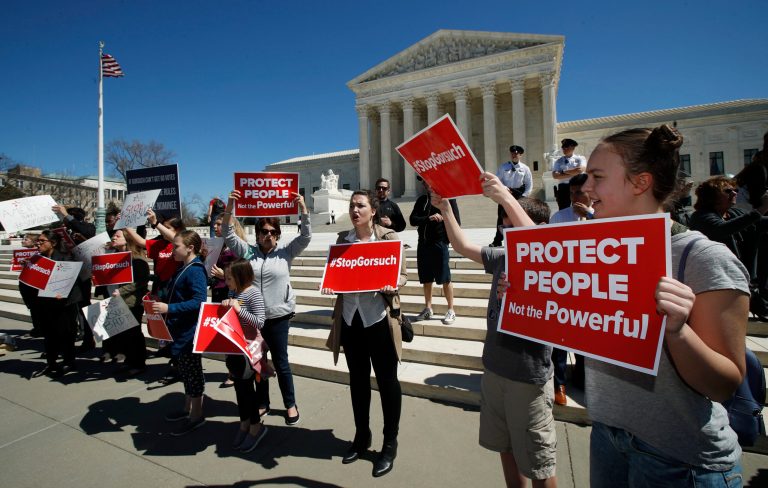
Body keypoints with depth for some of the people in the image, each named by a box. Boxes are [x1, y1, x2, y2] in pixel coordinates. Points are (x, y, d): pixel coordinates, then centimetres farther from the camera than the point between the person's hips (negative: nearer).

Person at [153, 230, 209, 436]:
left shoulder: (195, 271, -19)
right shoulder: (183, 269, 10)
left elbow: (198, 302, -27)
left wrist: (169, 308, -28)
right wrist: (160, 301, 5)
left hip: (190, 332, -9)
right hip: (180, 329, 9)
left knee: (192, 372, 4)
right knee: (185, 370, 20)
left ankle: (196, 415, 19)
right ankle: (187, 408, 37)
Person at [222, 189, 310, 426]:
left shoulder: (285, 251, -2)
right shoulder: (248, 252, 3)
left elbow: (306, 237, -12)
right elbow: (228, 235, -4)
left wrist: (303, 209, -23)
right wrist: (229, 208, -17)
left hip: (278, 315, -2)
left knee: (280, 361, 8)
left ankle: (290, 404, 27)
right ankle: (262, 403, 35)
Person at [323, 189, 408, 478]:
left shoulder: (388, 237, -5)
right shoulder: (342, 238, 6)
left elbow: (402, 274, -4)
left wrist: (391, 285, -24)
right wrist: (330, 284, -9)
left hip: (379, 318, -4)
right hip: (350, 318, 4)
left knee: (387, 381, 9)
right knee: (358, 379, 19)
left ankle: (390, 444, 30)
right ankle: (361, 436, 40)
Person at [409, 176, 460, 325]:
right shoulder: (421, 200, 13)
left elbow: (456, 221, -3)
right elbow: (412, 219, 1)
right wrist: (429, 218, -14)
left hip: (440, 244, -5)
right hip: (423, 244, 5)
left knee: (445, 279, -1)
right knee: (426, 279, 12)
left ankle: (451, 311, 13)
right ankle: (428, 309, 25)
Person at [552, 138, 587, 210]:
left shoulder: (580, 158, 7)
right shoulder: (559, 161, 10)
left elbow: (580, 170, -14)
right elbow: (555, 175, -6)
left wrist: (564, 172, -6)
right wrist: (573, 174, -10)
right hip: (563, 188, 1)